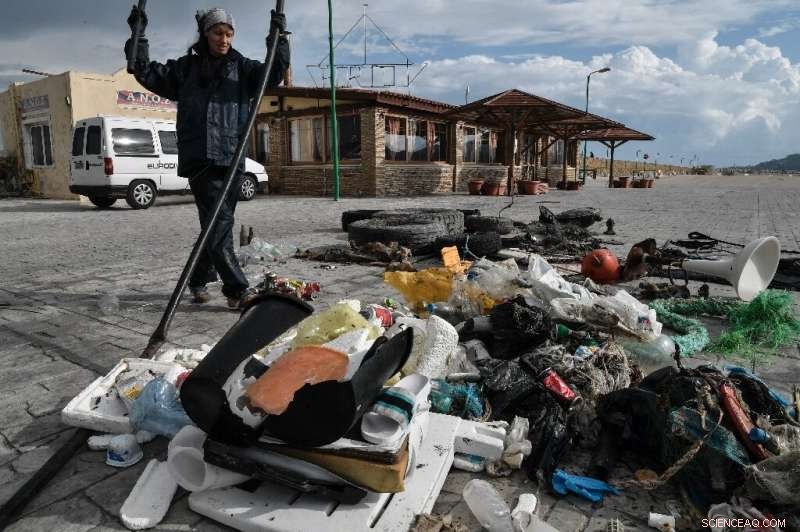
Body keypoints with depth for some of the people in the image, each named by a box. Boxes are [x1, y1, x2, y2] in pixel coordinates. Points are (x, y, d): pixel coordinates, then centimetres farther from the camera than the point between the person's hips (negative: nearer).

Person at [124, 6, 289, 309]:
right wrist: (138, 36, 3)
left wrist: (279, 39, -15)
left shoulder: (242, 68, 13)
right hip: (199, 159, -2)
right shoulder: (186, 68, 13)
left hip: (231, 159, 2)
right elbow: (147, 73, 12)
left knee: (217, 224, 9)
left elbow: (273, 73, -2)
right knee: (218, 222, -12)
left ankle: (199, 280, 28)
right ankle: (238, 290, -14)